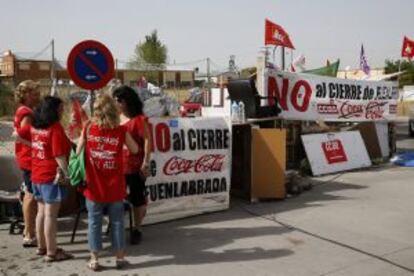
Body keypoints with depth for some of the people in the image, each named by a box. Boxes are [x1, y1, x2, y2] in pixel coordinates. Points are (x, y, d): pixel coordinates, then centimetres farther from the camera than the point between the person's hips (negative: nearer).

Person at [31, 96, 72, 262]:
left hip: (37, 175, 8)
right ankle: (51, 252, 5)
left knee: (41, 212, 17)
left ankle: (41, 247, 28)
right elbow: (59, 155, -20)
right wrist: (68, 173, -16)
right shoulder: (55, 127, -16)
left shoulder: (35, 126, 8)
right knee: (51, 215, -2)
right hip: (52, 176, -8)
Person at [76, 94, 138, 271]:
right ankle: (120, 257, 21)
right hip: (115, 186, 0)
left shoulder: (87, 129, -8)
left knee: (94, 222, 11)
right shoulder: (121, 131, -9)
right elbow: (135, 150, 5)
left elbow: (78, 152, 0)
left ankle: (94, 259, 17)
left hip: (94, 186, 0)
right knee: (117, 221, 12)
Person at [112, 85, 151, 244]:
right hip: (117, 165, 6)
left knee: (137, 197, 7)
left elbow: (147, 141, -11)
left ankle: (137, 229, 22)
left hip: (135, 166, -6)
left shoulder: (139, 119, -9)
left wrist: (146, 163, -15)